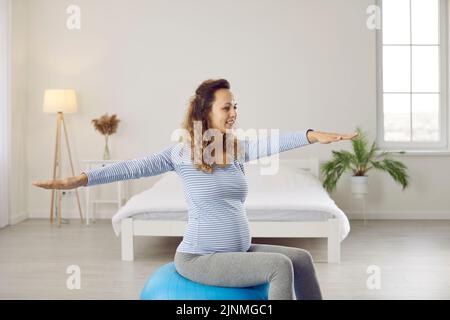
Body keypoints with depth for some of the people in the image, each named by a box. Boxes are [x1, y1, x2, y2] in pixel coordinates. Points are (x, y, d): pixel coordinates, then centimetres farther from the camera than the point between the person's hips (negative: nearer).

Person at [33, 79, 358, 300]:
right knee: (280, 265, -21)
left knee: (302, 258, 9)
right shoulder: (182, 151, -11)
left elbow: (274, 143, -12)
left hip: (240, 250, 7)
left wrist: (312, 135, -30)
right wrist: (81, 179, -23)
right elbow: (134, 168, -15)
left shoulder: (239, 148, 4)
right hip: (200, 257, -7)